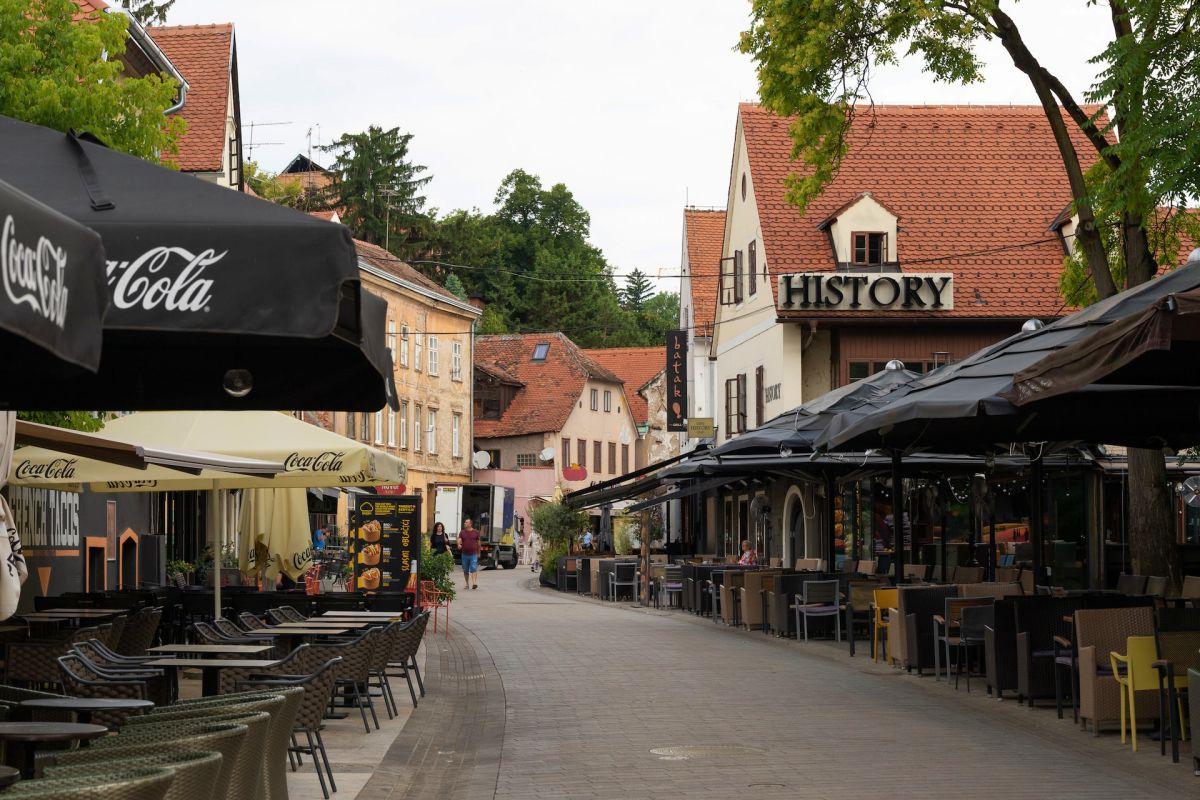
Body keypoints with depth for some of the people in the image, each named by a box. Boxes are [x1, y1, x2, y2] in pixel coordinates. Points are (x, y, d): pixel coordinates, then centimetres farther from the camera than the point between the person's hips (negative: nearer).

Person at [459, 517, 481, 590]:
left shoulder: (476, 532, 4)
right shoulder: (462, 532, 7)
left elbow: (478, 543, 11)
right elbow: (459, 540, -6)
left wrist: (478, 553, 14)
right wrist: (459, 545, -30)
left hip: (473, 554, -3)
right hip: (465, 554, 3)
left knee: (473, 569, -15)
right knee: (465, 570, 9)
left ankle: (474, 583, -24)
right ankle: (467, 584, 20)